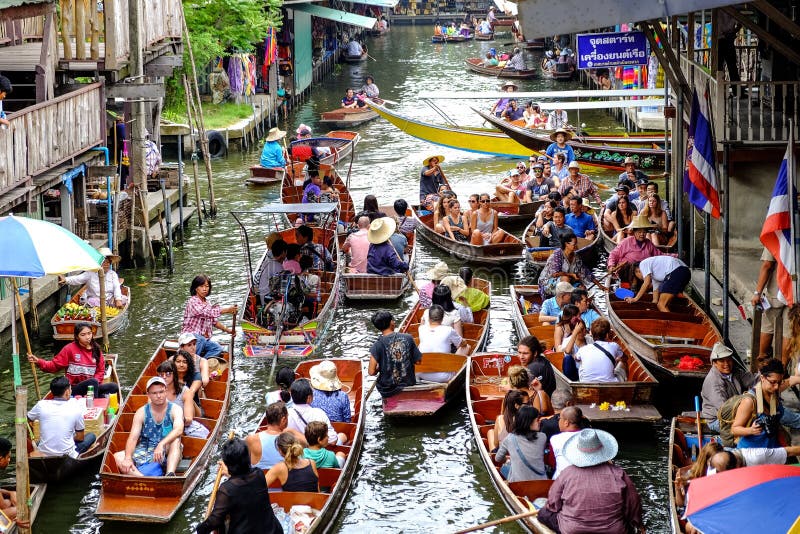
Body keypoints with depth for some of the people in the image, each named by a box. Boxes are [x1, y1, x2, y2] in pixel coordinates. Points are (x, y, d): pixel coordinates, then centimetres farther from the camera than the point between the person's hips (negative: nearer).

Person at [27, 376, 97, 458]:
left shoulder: (41, 405, -7)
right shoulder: (76, 408, -11)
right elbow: (80, 438, -2)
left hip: (43, 454, 2)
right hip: (67, 456, -2)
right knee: (91, 436, 20)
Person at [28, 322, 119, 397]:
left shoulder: (96, 350, 9)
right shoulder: (70, 349, -4)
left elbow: (101, 371, 10)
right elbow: (54, 365, -6)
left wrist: (96, 382, -11)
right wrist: (38, 362, -21)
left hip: (91, 387, 4)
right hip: (74, 390, -4)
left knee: (114, 387, -21)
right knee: (93, 381, -35)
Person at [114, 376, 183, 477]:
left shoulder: (174, 409, -4)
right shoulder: (142, 412, 2)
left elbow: (179, 430, -24)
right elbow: (133, 438, -8)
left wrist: (161, 444, -42)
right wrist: (128, 458, -28)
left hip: (167, 453, -2)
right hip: (144, 452, 2)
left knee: (175, 440, -33)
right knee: (117, 457, -23)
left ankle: (170, 474, -53)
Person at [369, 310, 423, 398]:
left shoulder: (377, 345, -16)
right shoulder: (408, 338, -9)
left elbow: (371, 372, -19)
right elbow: (418, 361, -1)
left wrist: (378, 369, 4)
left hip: (387, 391, -2)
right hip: (409, 385, 2)